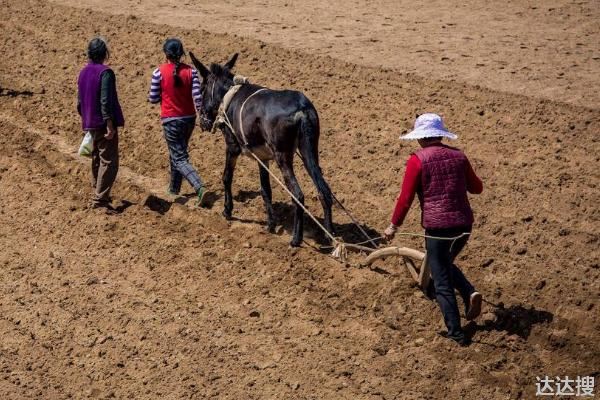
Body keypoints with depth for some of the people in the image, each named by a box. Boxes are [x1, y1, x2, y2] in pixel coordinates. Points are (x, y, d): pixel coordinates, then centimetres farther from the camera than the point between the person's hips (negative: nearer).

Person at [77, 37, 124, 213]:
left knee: (97, 159, 19)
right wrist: (110, 125, -21)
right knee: (108, 162, -7)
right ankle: (100, 198, -12)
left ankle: (98, 192, 29)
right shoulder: (105, 72, -15)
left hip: (89, 124, 8)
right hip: (103, 124, -8)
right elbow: (105, 101, -22)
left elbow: (80, 101, 16)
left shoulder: (83, 73, 10)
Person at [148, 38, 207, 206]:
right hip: (189, 118, 4)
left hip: (170, 120, -4)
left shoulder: (159, 72, -12)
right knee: (177, 152, 24)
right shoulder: (191, 71, -6)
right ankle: (174, 188, 38)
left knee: (180, 158, -3)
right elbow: (197, 97, -12)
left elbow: (153, 99, -6)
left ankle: (199, 187, -24)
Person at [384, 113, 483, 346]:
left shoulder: (417, 160, -9)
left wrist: (394, 226, 5)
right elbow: (477, 188, 15)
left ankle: (456, 333, 9)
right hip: (464, 225, 5)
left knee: (442, 281, 7)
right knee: (446, 265, 29)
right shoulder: (458, 156, 5)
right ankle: (470, 293, 4)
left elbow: (406, 198, -7)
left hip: (436, 227, -5)